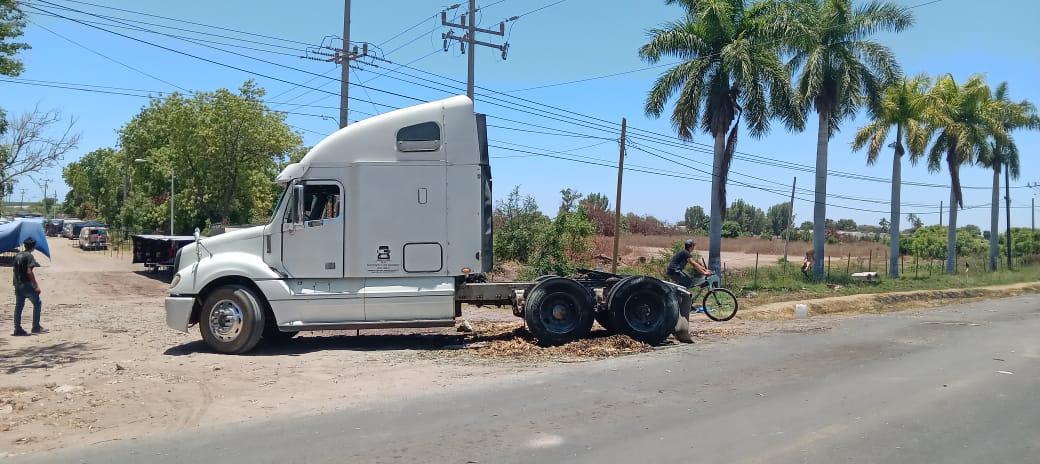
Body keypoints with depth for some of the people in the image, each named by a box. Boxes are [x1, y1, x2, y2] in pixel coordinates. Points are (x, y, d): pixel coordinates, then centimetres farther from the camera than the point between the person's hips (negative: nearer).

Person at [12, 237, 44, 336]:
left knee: (18, 307, 9)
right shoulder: (29, 256, -11)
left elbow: (15, 270, 16)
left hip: (18, 285, 8)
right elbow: (29, 272, -19)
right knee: (37, 303, 4)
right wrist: (36, 285, -18)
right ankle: (36, 327, 4)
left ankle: (18, 329, 11)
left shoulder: (17, 255, 12)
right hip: (27, 284, -8)